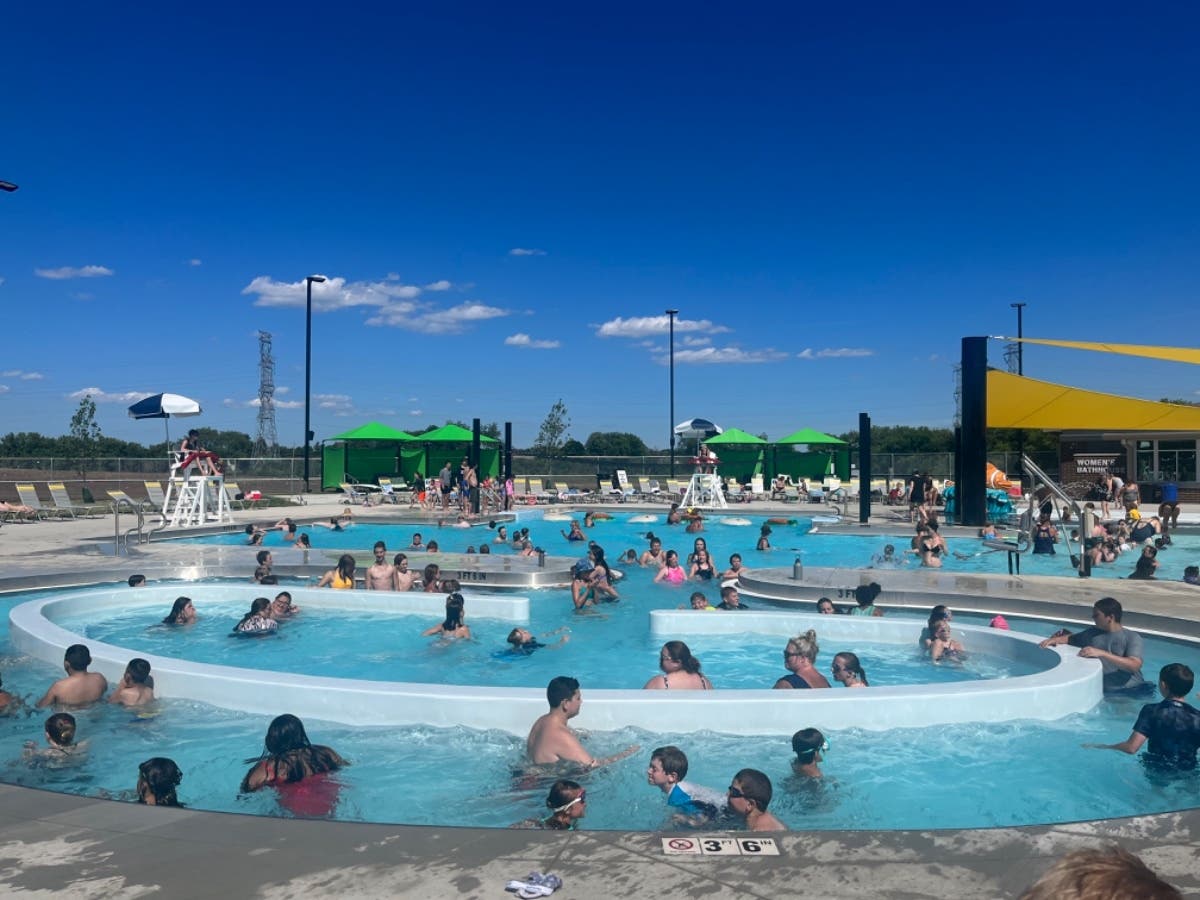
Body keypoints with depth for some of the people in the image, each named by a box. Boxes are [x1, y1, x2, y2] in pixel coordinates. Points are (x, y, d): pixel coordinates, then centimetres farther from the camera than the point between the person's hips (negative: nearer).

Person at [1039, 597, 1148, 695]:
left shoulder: (1132, 637, -3)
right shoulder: (1092, 633, 11)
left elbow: (1135, 665, -18)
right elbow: (1071, 638, 26)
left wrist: (1102, 653, -26)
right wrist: (1055, 639, 4)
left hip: (1132, 691, -5)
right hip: (1104, 691, 5)